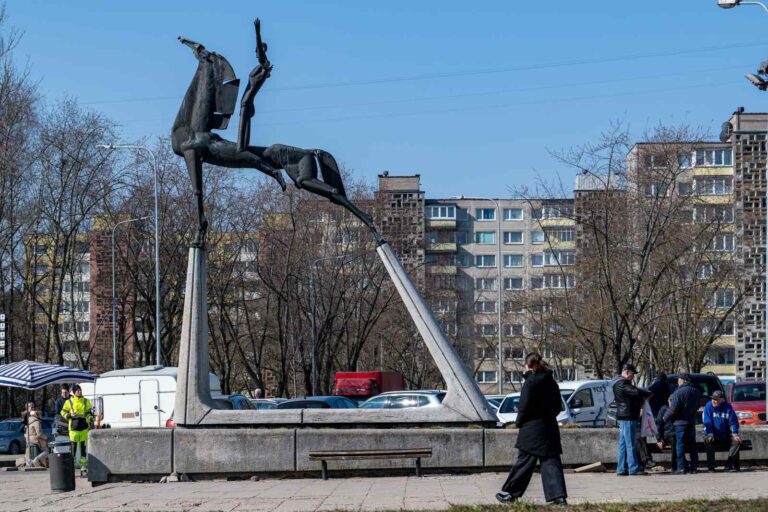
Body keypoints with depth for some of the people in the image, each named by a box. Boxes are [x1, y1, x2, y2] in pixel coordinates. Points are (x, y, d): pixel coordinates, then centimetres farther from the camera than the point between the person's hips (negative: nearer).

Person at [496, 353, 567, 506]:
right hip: (550, 427, 6)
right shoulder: (551, 382, 11)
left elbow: (525, 406, -14)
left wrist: (519, 422, -1)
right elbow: (558, 406, 16)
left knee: (524, 462, 1)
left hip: (532, 428, -6)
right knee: (551, 462, 4)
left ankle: (509, 493, 11)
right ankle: (558, 496, -4)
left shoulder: (531, 381, -11)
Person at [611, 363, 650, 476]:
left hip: (624, 417, 11)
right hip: (627, 417, -11)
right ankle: (633, 468, -9)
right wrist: (648, 394, -6)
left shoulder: (621, 383, 20)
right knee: (630, 444, -9)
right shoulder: (622, 384, -14)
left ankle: (621, 469, 12)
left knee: (623, 444, 10)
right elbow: (636, 392, -22)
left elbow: (634, 392, 21)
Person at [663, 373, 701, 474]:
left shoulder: (678, 393, -16)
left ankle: (682, 467, -7)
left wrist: (666, 417, -3)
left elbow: (673, 409, -18)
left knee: (680, 445, -3)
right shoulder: (696, 392, 8)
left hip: (681, 421, -7)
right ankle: (694, 466, 14)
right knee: (692, 444, 12)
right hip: (692, 422, 7)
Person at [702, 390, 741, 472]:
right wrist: (710, 434, -23)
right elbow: (707, 423, -9)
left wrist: (735, 434, -14)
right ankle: (710, 466, -28)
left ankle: (729, 465, -21)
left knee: (737, 441, -23)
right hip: (713, 436, -2)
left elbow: (733, 422, 1)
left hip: (725, 436, 2)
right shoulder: (708, 406, -3)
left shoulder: (727, 407, 1)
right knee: (708, 441, -33)